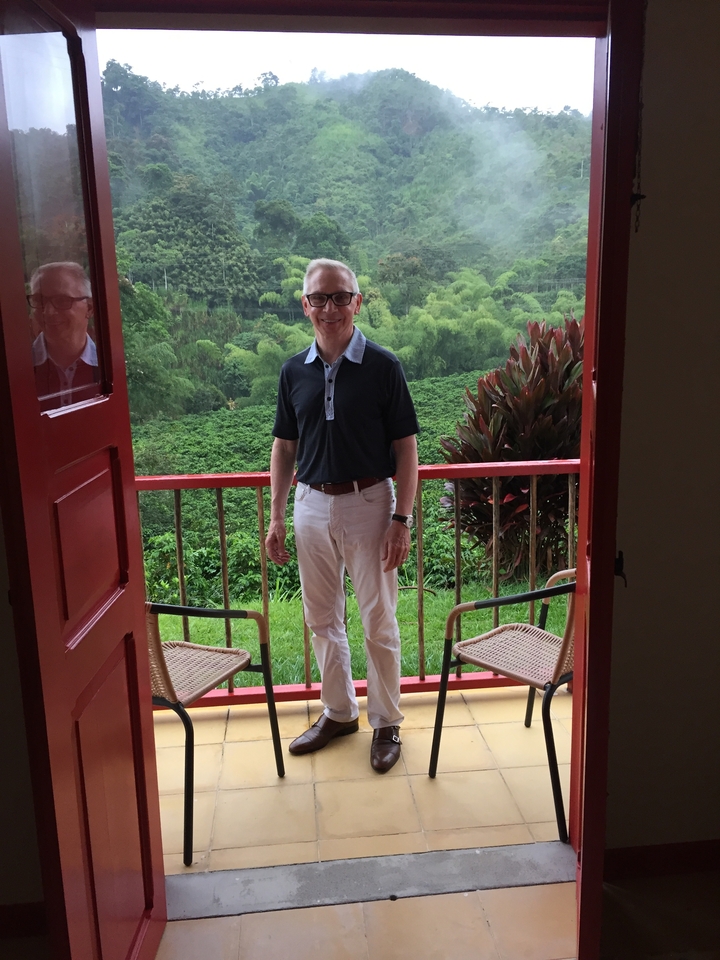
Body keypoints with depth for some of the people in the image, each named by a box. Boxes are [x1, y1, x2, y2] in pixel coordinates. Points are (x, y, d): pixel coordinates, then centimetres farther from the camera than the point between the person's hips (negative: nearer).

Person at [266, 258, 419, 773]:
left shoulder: (383, 366, -8)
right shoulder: (294, 371, 4)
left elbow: (406, 448, -7)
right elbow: (285, 446, 10)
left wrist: (402, 519, -12)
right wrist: (276, 517, 5)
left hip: (369, 504, -4)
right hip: (312, 505, 4)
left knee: (379, 621, 6)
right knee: (322, 619, 14)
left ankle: (386, 721, 25)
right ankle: (339, 712, 33)